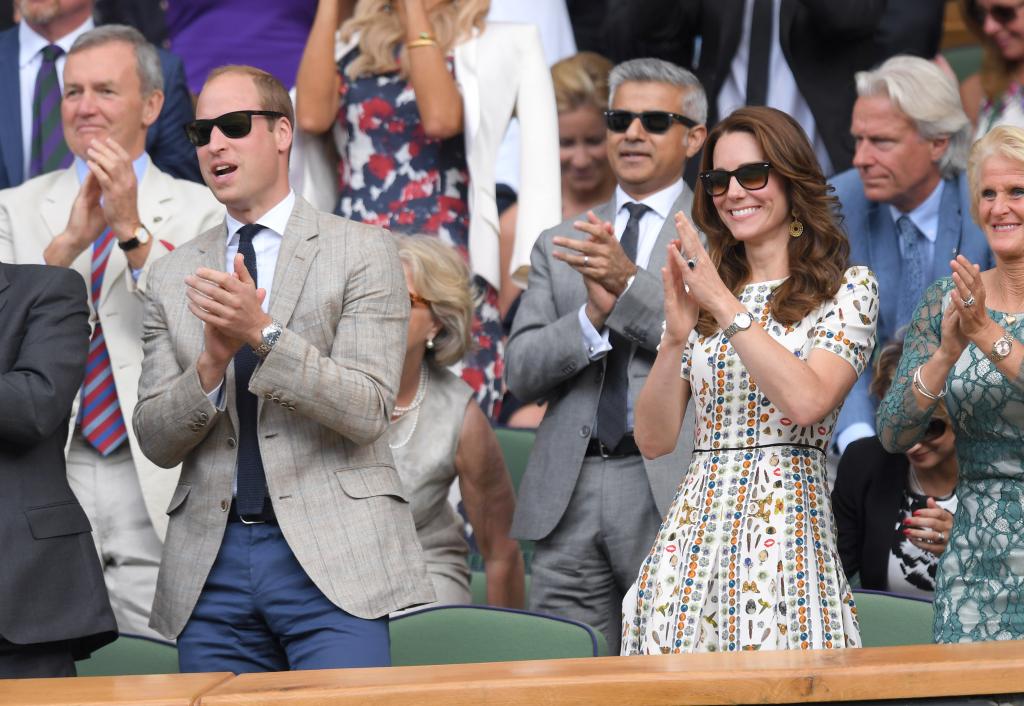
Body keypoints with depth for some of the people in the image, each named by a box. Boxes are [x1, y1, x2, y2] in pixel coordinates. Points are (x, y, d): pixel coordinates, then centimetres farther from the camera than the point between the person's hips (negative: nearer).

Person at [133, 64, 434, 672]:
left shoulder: (363, 252, 2)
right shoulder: (174, 276, 14)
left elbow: (367, 411, -8)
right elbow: (156, 441, 9)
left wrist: (264, 333, -19)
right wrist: (212, 363, -10)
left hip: (330, 555, -4)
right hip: (211, 566, 4)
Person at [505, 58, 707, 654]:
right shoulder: (559, 247, 19)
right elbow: (521, 371, 9)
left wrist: (630, 285, -16)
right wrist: (591, 319, -8)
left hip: (671, 490, -4)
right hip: (570, 494, 4)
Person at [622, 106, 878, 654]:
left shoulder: (847, 289, 2)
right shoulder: (701, 292, 14)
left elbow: (806, 401, -16)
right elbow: (654, 440, 9)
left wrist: (726, 306, -14)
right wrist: (676, 338, -6)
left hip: (786, 525, -4)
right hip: (695, 523, 4)